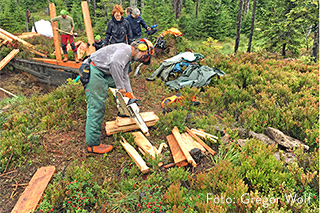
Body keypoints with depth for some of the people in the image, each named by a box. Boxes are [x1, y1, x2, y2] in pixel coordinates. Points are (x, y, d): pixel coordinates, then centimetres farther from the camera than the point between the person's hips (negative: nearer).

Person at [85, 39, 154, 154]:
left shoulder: (128, 56, 17)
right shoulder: (126, 49, -14)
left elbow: (124, 77, 18)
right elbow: (115, 63, -34)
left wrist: (131, 94, 10)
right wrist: (121, 87, -28)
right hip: (93, 72, -10)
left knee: (120, 82, 23)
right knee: (97, 107, -9)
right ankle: (93, 144, -2)